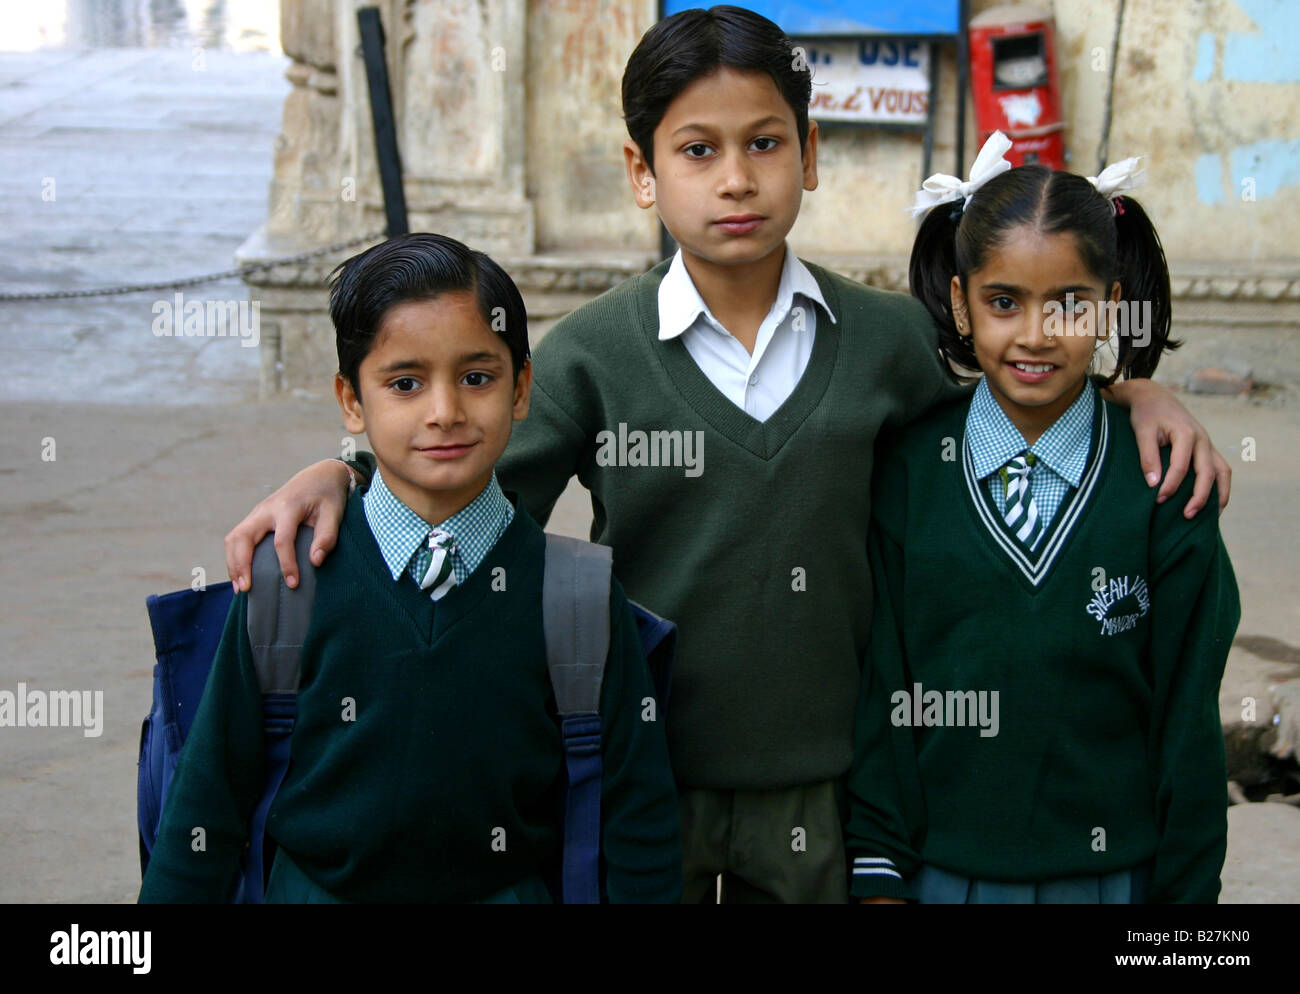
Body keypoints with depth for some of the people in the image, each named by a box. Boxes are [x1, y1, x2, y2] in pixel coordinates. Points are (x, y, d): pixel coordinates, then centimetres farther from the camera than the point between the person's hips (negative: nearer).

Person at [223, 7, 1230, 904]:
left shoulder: (888, 336, -1)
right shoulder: (591, 354, -7)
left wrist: (1132, 389, 1)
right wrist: (332, 475, -19)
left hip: (824, 790, 2)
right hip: (637, 786, -1)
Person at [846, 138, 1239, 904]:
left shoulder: (1162, 487, -6)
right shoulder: (908, 474, -4)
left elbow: (1189, 714, -2)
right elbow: (879, 685, -1)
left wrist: (1188, 888, -1)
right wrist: (876, 870, -3)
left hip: (1112, 874, 0)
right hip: (939, 869, 0)